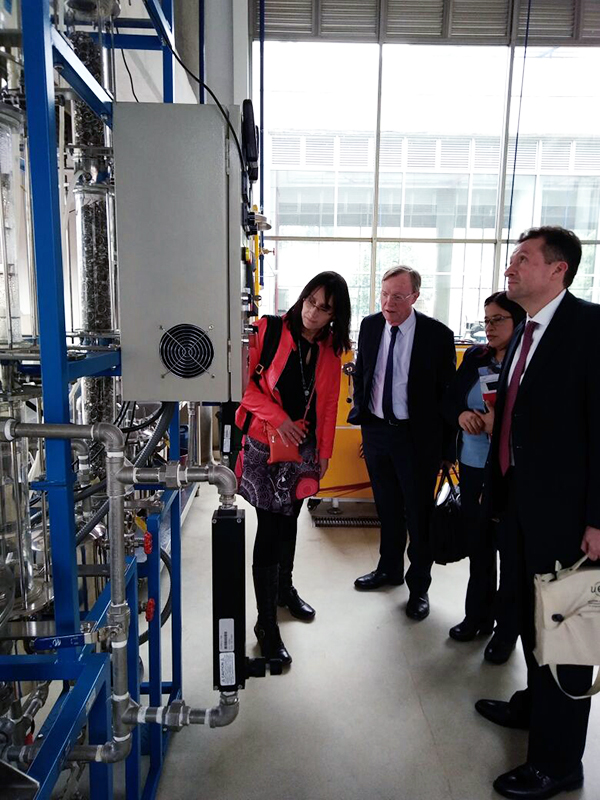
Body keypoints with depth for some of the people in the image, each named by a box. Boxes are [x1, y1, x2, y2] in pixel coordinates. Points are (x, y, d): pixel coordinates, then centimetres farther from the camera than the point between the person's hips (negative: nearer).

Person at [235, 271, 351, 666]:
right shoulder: (269, 331, -11)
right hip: (265, 445, -4)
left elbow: (329, 404, 7)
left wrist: (324, 452, 9)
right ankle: (266, 623, 11)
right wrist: (278, 417, -20)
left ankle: (285, 587, 43)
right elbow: (243, 382, -12)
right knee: (270, 528, -3)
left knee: (289, 520, 19)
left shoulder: (331, 349, 2)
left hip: (303, 447, 5)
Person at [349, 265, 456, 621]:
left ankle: (419, 586, 28)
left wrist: (447, 447, -8)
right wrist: (360, 410, 5)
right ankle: (389, 569, 41)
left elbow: (448, 392, -8)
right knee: (387, 507, 20)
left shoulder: (438, 335, -12)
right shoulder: (370, 325, 0)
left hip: (417, 436, -4)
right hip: (375, 430, 4)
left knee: (419, 513, 8)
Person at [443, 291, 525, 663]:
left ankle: (506, 630, 26)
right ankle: (478, 616, 35)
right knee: (478, 544, 16)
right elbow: (449, 400, 11)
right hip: (473, 466, 5)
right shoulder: (475, 358, 6)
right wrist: (462, 415, -9)